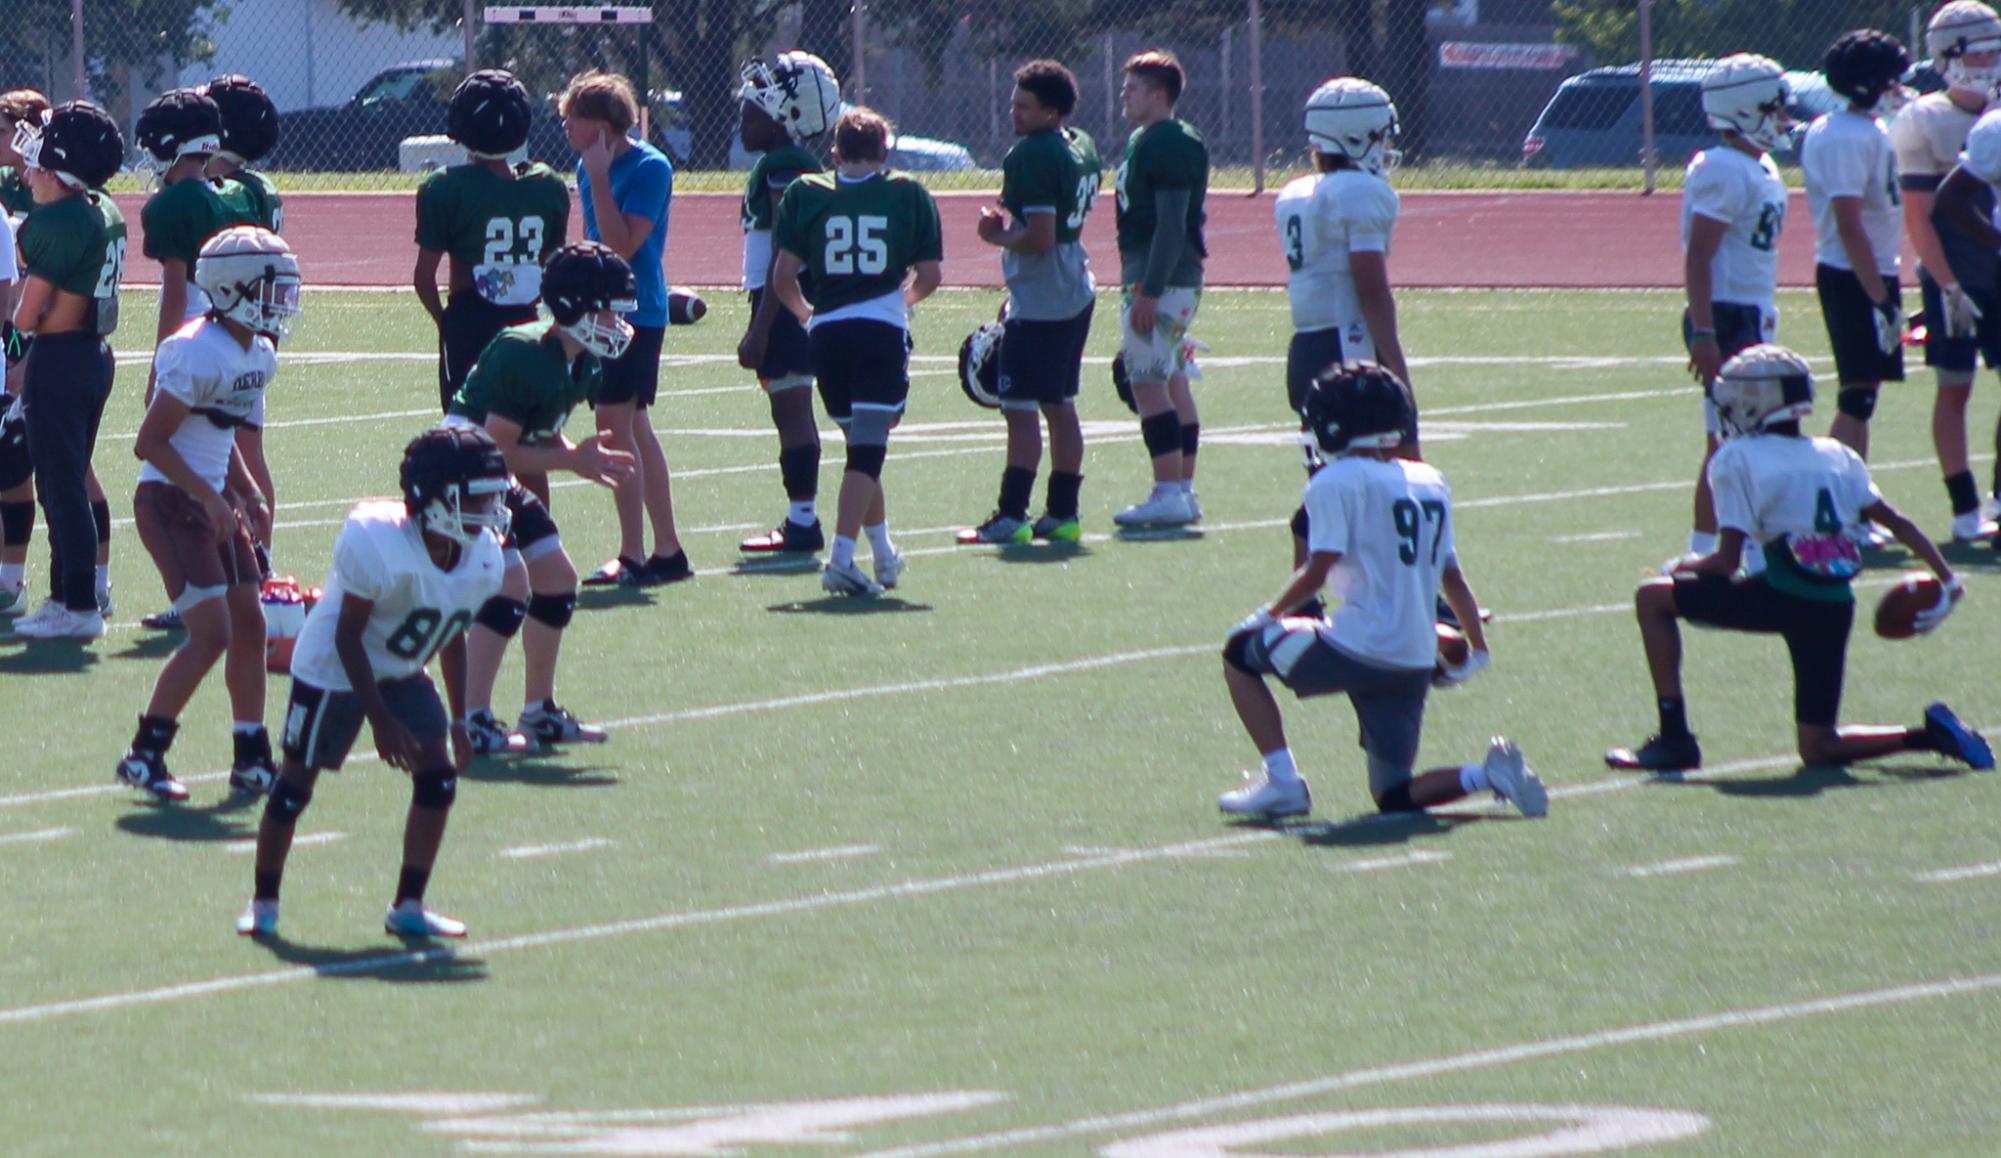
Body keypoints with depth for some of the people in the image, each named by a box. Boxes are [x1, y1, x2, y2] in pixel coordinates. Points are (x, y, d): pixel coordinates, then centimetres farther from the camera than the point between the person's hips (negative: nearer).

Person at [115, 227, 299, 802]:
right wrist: (208, 497, -21)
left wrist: (246, 492, 9)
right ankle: (145, 754, -4)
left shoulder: (258, 356, 7)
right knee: (211, 633, -13)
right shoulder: (200, 355, -21)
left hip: (213, 500, 9)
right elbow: (150, 442, -19)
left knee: (250, 625, 7)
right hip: (171, 501, -9)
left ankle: (253, 757, 16)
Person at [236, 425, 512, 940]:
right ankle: (263, 902, 17)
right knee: (297, 781, -1)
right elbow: (347, 636, -24)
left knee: (439, 775, -7)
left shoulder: (482, 558, -11)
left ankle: (409, 907, 3)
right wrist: (382, 720, -23)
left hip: (403, 672, 6)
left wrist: (458, 720, 4)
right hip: (334, 667, -6)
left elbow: (453, 636, 6)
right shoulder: (377, 545, -32)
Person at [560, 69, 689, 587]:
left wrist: (599, 179, -22)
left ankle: (633, 555, -12)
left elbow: (622, 246, -22)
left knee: (615, 423, -14)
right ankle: (667, 551, 20)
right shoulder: (589, 166, 10)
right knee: (635, 430, 13)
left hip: (635, 310, -9)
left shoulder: (649, 168, -15)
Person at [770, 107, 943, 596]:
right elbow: (929, 276, 3)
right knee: (868, 448, -6)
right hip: (883, 329, -3)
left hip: (827, 332, 3)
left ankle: (884, 553, 30)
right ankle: (841, 557, -20)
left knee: (862, 445, 18)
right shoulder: (909, 194, 6)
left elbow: (783, 277, 1)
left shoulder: (804, 194, 7)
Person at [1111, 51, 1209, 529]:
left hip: (1160, 280, -11)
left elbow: (1171, 224, -21)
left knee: (1149, 382, -11)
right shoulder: (1143, 141, 16)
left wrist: (1149, 292, -23)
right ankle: (1183, 490, 16)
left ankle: (1170, 494, -13)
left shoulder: (1171, 146, -16)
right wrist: (1138, 285, 20)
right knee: (1172, 382, 12)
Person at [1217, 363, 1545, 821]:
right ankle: (1491, 775, -9)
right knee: (1395, 796, 16)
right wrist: (1477, 651, 26)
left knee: (1242, 652, 15)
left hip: (1360, 648, -7)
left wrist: (1268, 615, 2)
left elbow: (1317, 572, -13)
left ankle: (1282, 780, 4)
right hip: (1419, 660, 7)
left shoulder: (1336, 482, -6)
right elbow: (1452, 578, 18)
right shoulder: (1431, 483, 15)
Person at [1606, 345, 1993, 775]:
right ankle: (1930, 734, -3)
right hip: (1837, 607, 6)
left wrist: (1685, 569, 17)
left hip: (1782, 597, -6)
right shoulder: (1838, 457, 18)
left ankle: (1674, 738, 0)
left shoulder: (1736, 458, 1)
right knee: (1818, 748, 17)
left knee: (1652, 598, 9)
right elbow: (1897, 524, 15)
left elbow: (1728, 562, -3)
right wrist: (1947, 578, 22)